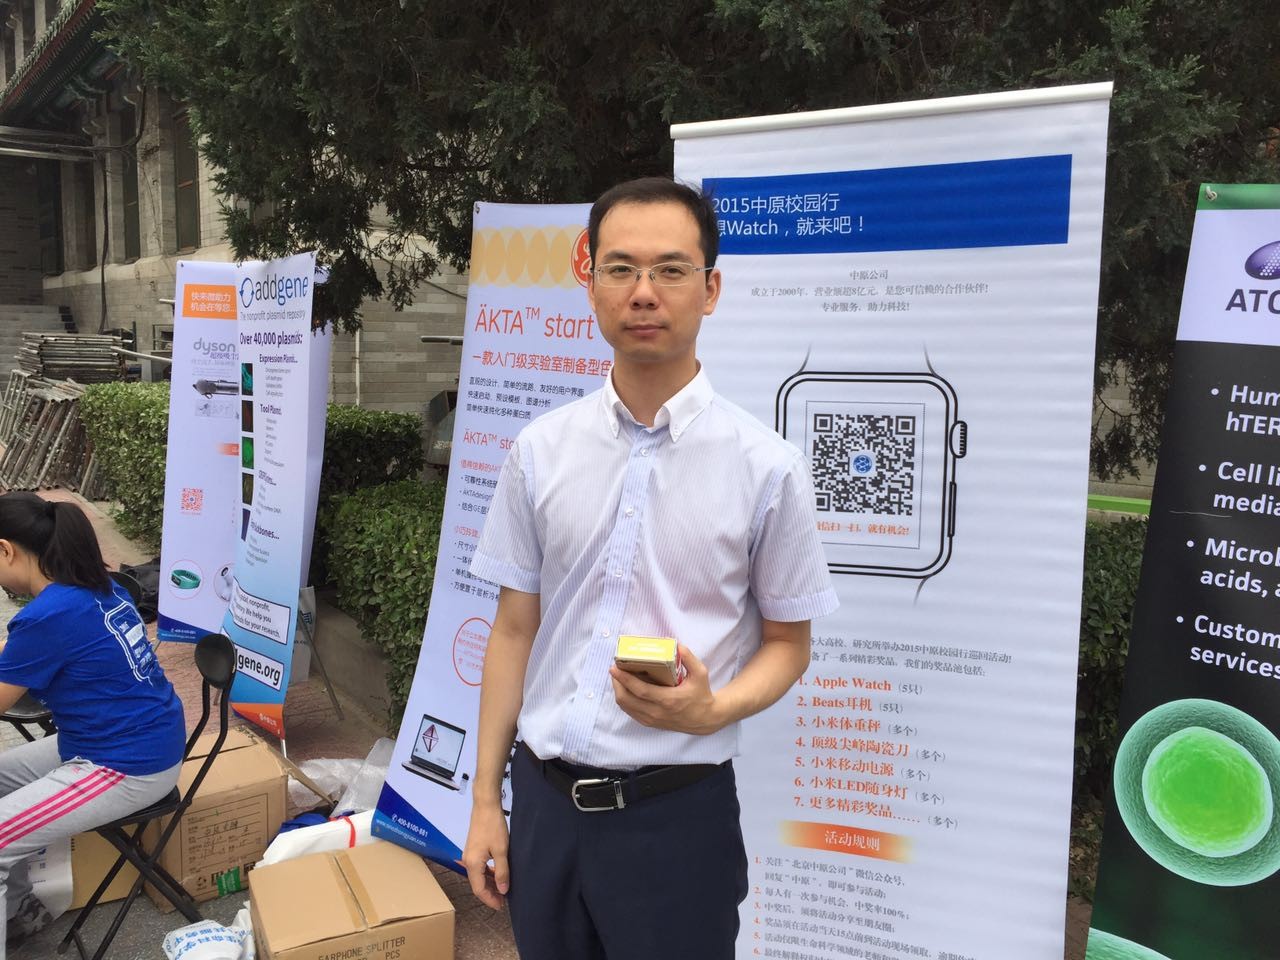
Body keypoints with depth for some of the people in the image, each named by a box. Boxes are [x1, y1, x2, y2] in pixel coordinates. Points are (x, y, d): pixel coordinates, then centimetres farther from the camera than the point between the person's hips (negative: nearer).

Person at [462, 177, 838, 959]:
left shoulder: (766, 466, -10)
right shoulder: (539, 451, -1)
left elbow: (788, 643, 0)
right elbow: (515, 629, 4)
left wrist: (712, 709, -20)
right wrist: (486, 798, 6)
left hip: (676, 808, -2)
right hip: (545, 800, 3)